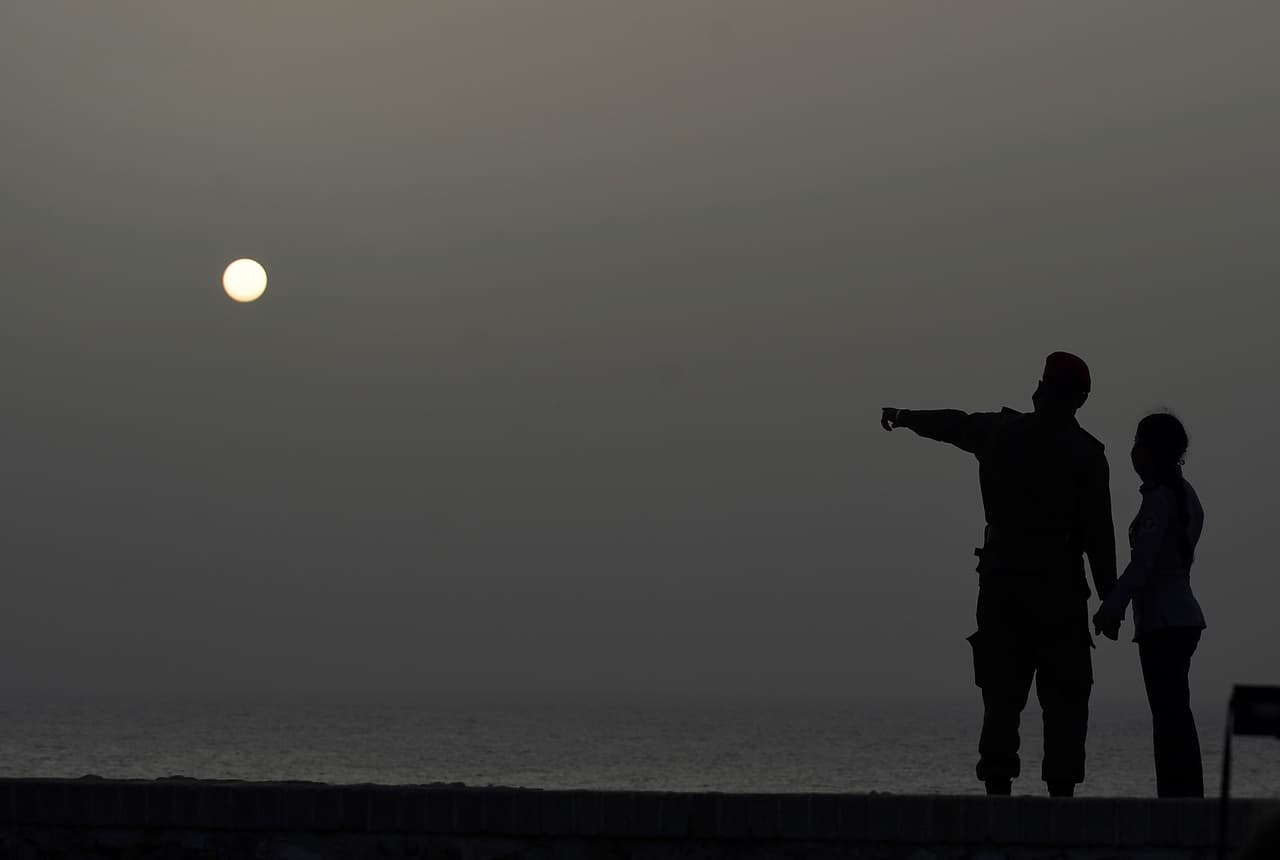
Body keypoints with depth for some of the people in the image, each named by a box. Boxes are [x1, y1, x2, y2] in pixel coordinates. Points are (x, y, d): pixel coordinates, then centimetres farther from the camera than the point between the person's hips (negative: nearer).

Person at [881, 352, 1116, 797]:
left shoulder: (999, 433, 6)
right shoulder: (1084, 454, -5)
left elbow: (951, 424, 26)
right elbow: (1098, 532, -8)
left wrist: (903, 417, 45)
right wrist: (1109, 595, -3)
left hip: (1001, 584, 4)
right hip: (1059, 592, -3)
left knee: (1002, 696, 7)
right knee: (1064, 699, -1)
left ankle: (997, 787, 1)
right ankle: (1061, 790, -8)